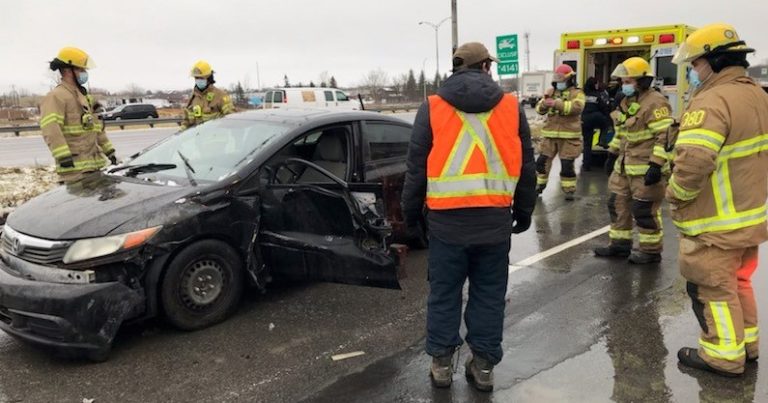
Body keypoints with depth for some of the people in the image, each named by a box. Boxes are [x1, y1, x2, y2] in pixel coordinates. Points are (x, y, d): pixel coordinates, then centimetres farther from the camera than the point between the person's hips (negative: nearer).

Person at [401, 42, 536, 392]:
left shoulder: (433, 108, 0)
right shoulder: (511, 107, 4)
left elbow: (416, 167, 1)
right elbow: (526, 167, 9)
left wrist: (411, 212, 12)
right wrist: (523, 212, 19)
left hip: (447, 219, -1)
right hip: (495, 219, 1)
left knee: (444, 292, 12)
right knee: (489, 294, 12)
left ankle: (441, 362, 20)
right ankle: (483, 365, 21)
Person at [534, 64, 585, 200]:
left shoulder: (577, 93, 0)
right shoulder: (551, 92, 14)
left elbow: (577, 107, -21)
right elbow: (540, 109, 7)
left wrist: (556, 104, -30)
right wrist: (544, 102, -17)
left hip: (569, 135, -4)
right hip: (550, 134, 4)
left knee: (567, 164, -1)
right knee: (542, 160, 6)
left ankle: (569, 189, 11)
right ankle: (539, 185, 21)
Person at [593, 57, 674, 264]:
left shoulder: (655, 103, -16)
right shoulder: (627, 101, 14)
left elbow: (665, 137, -21)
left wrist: (656, 165, -26)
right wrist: (612, 154, 23)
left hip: (645, 168, -9)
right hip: (624, 166, 9)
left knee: (645, 210, -1)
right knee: (618, 204, 13)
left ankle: (651, 250, 12)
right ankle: (620, 244, 25)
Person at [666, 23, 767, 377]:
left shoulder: (712, 102, -24)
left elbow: (692, 163, -32)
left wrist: (676, 196, -15)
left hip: (716, 222, -9)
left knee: (711, 286, 5)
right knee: (736, 280, 23)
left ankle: (725, 355, 16)